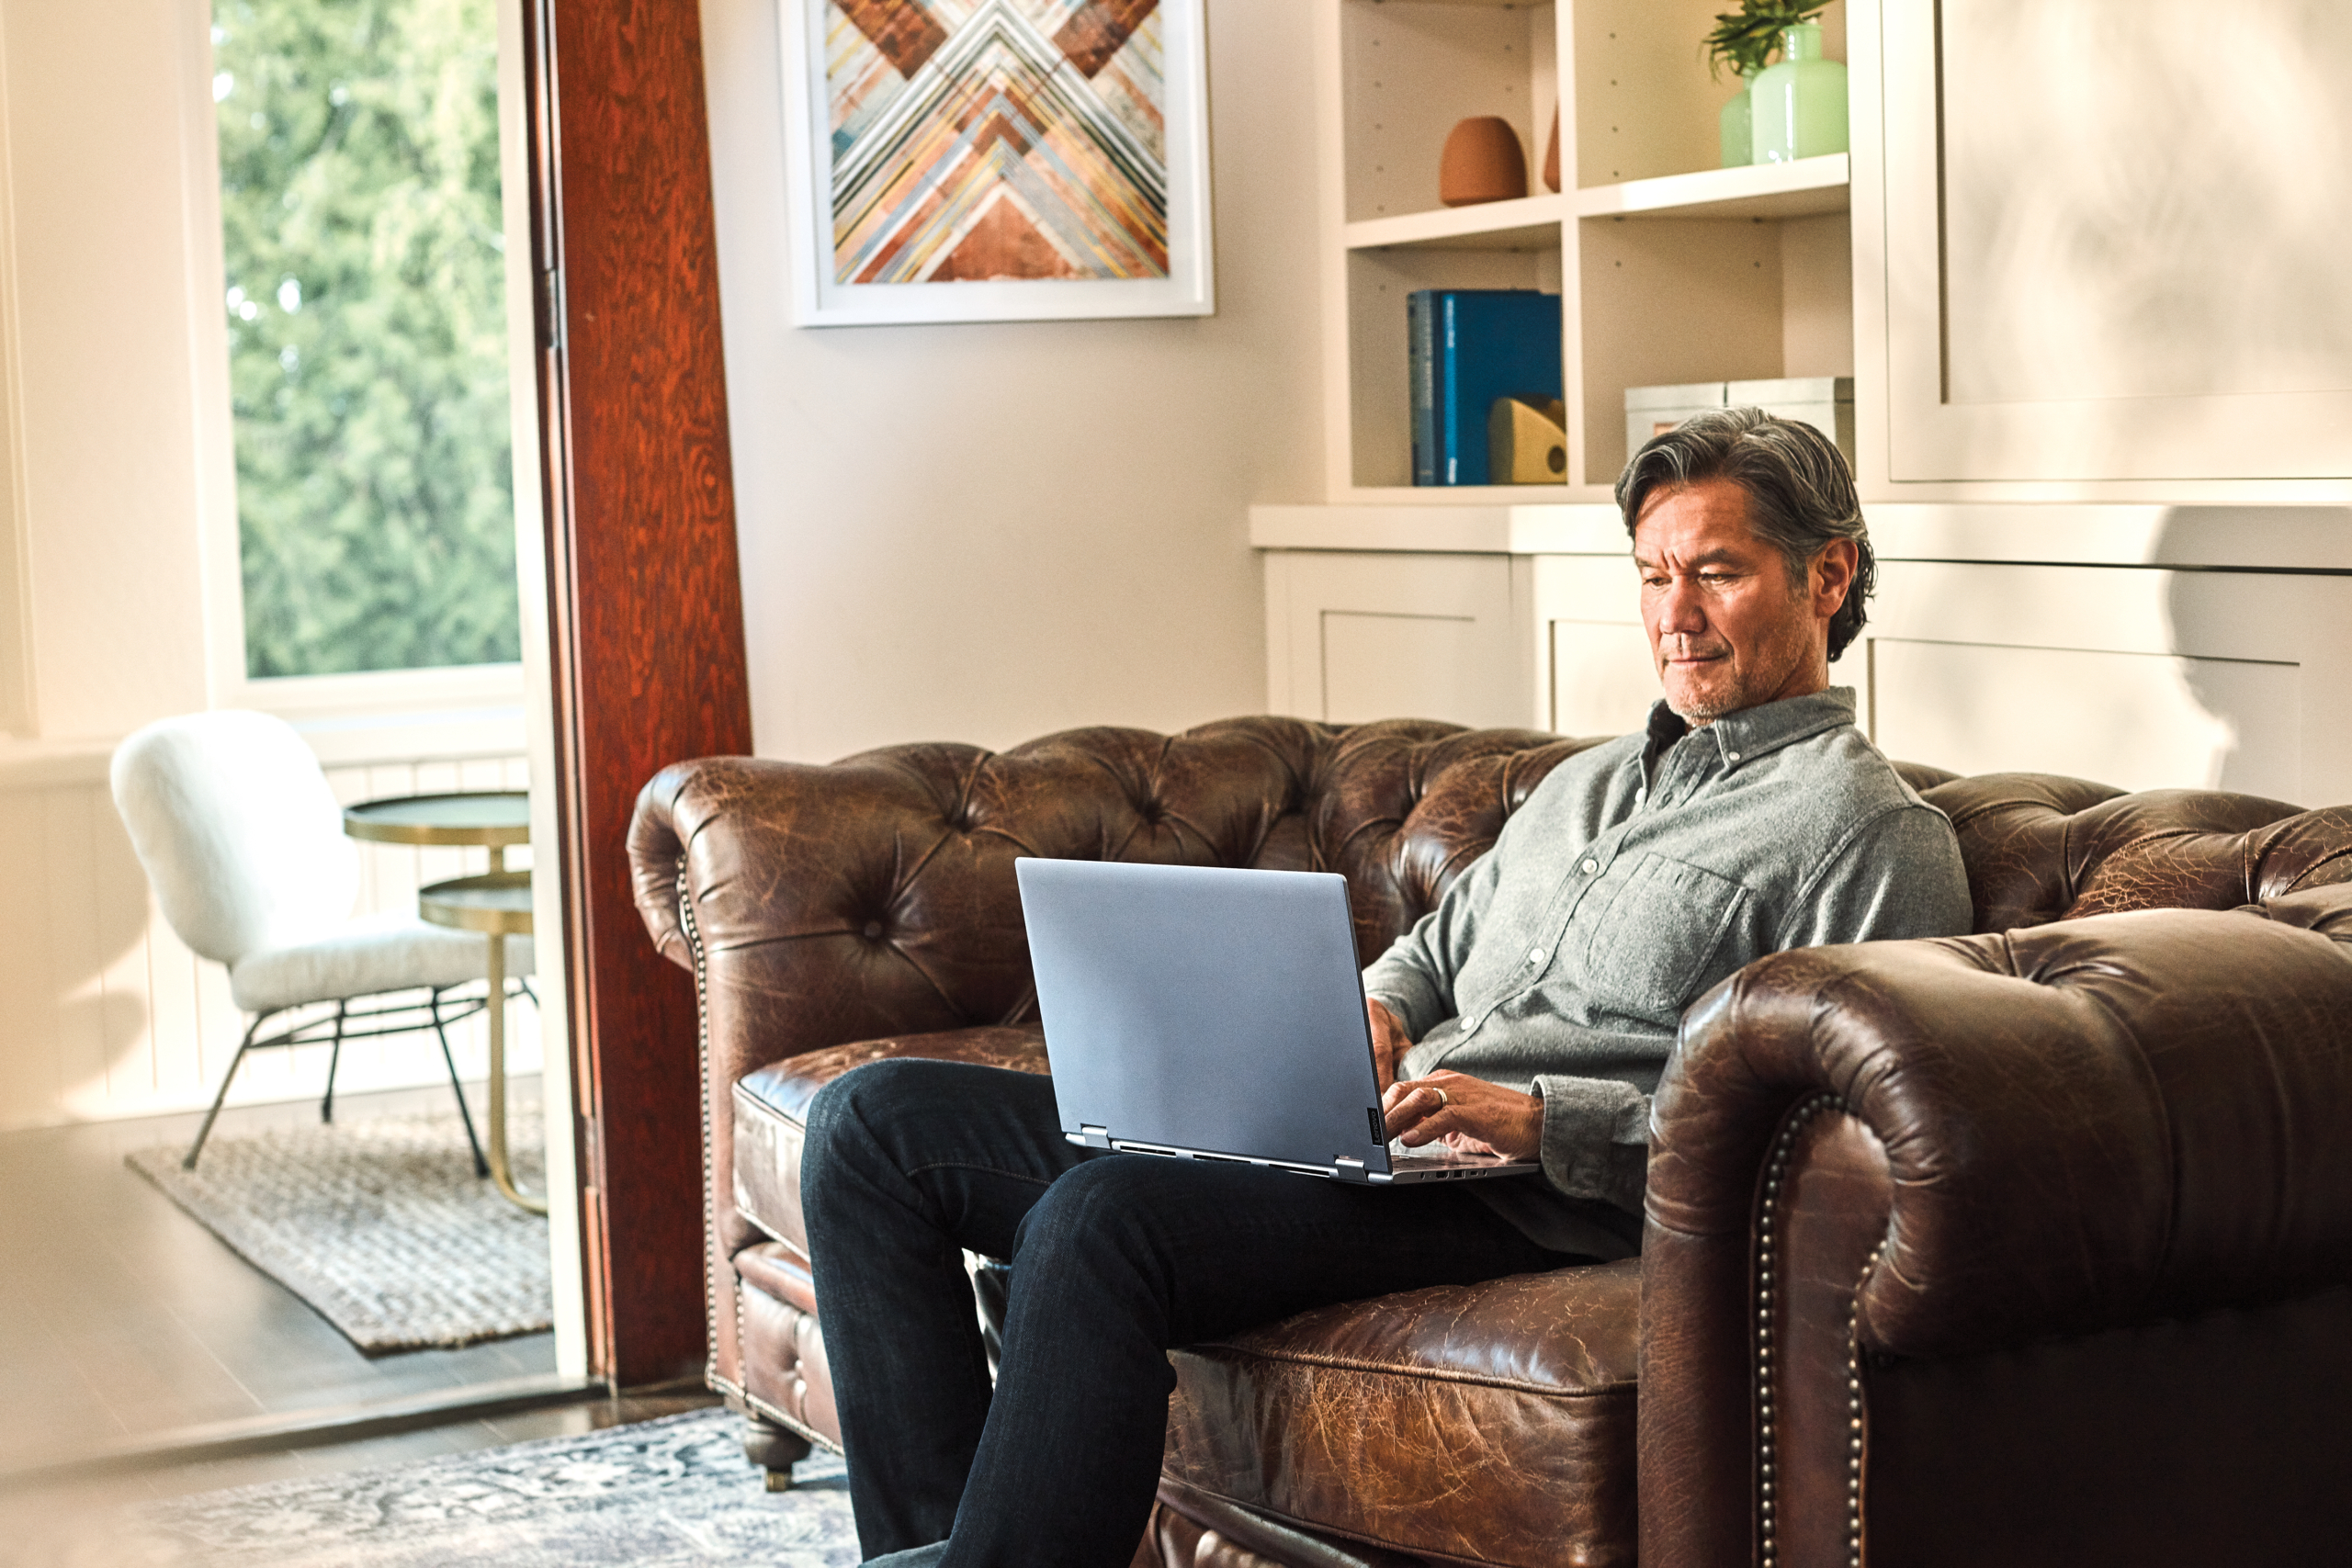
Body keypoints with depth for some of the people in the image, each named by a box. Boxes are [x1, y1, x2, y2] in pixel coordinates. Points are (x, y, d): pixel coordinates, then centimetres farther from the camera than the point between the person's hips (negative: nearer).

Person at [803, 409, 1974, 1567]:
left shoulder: (1878, 836, -1)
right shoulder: (1589, 782, 27)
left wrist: (1542, 1118, -20)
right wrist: (1371, 1013, 9)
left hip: (1526, 1203, -9)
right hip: (1370, 1142, 9)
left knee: (1103, 1216, -35)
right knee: (874, 1120, -1)